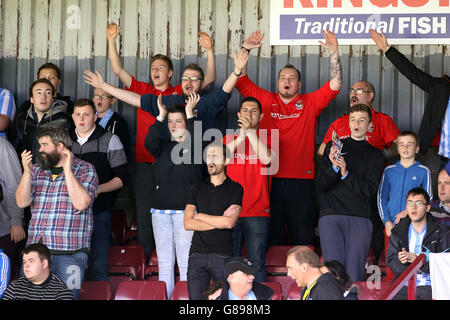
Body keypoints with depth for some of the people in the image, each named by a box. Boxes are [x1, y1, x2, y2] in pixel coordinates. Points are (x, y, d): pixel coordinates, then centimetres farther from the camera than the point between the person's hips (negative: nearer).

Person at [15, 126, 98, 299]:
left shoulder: (85, 170, 1)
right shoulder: (37, 170, 16)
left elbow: (81, 203, -14)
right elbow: (22, 202, 6)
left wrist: (67, 169, -14)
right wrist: (27, 171, -6)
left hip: (70, 252, -4)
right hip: (35, 250, 4)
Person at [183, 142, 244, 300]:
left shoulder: (235, 188, 4)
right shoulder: (197, 188, 14)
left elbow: (229, 223, -10)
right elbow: (188, 224, 3)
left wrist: (199, 216, 1)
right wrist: (220, 221, -3)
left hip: (223, 256, -3)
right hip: (198, 253, 3)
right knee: (196, 297, -6)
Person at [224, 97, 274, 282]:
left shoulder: (266, 138, 9)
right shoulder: (229, 138, 15)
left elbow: (267, 159, -12)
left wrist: (250, 132, -12)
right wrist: (241, 135, -9)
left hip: (258, 212, -2)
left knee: (257, 265, -4)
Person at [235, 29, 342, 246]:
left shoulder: (310, 103, 11)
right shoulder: (266, 101, 12)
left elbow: (335, 84, 3)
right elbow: (241, 82, 8)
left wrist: (334, 53, -7)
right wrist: (245, 50, -1)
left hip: (301, 181, 0)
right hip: (269, 180, 0)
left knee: (302, 237, 3)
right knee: (270, 236, 4)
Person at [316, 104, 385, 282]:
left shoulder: (375, 155, 13)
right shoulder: (332, 147, 14)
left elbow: (371, 190, 2)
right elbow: (320, 185, 7)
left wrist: (346, 174, -10)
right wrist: (334, 168, -11)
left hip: (360, 219, 0)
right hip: (331, 216, 0)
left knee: (355, 275, -6)